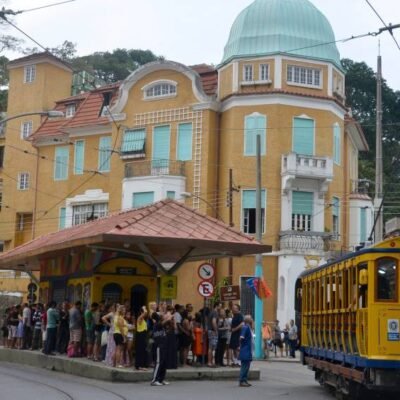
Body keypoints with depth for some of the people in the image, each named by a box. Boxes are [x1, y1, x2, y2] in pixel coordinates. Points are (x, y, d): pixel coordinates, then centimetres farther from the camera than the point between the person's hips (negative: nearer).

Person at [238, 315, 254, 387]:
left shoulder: (249, 328, 13)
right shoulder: (245, 327, -15)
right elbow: (241, 337, -25)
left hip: (248, 351, 10)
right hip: (245, 351, -10)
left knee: (246, 366, 13)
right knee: (244, 366, -8)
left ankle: (245, 381, 18)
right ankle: (242, 381, -5)